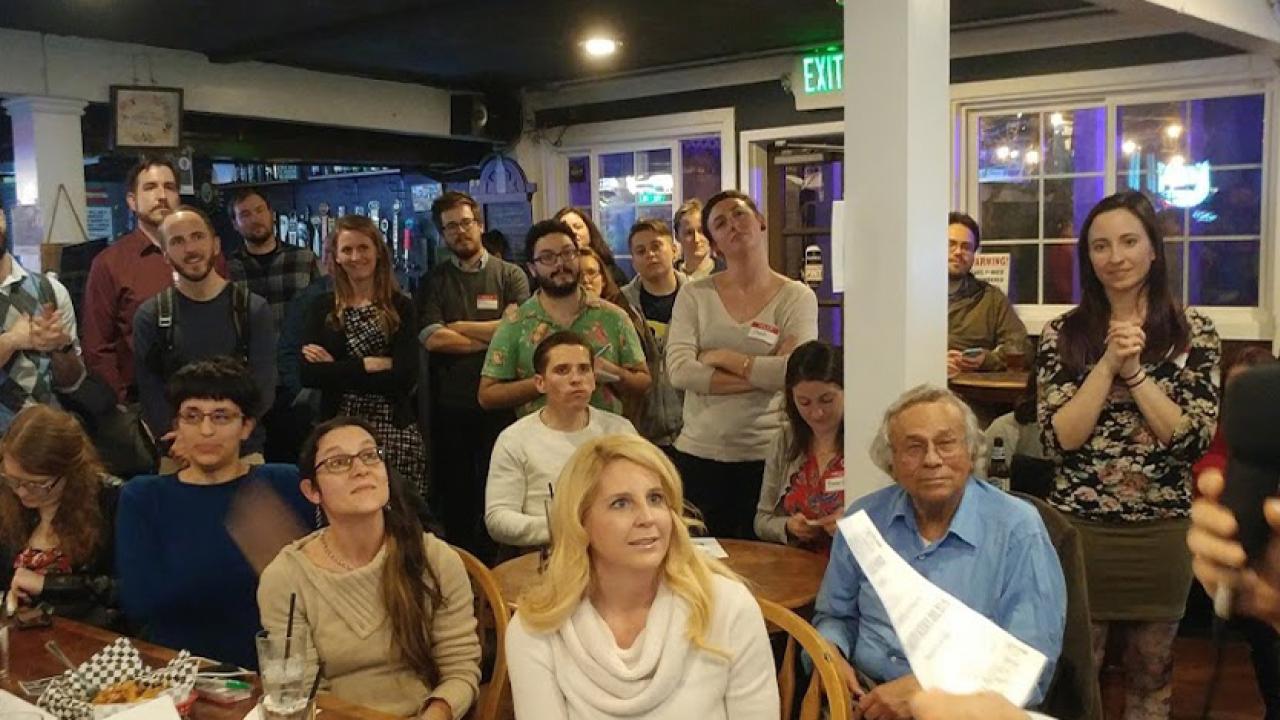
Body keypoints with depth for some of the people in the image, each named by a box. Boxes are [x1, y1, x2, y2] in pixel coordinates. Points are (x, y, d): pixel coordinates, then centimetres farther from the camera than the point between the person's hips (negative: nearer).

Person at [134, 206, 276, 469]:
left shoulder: (253, 309, 0)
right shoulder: (150, 316, 2)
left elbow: (263, 391, -6)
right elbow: (150, 393, -4)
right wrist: (178, 444, -19)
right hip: (177, 456, 0)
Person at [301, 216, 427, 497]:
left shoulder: (400, 307, 4)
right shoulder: (321, 308, 9)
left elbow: (405, 377, -8)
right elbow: (308, 374, -4)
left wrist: (336, 369, -6)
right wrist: (369, 364, -10)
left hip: (395, 430, -1)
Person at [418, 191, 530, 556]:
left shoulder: (510, 275, 5)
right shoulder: (434, 281, 7)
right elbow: (432, 338, -8)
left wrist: (458, 327, -7)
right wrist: (493, 337, -9)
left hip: (500, 402, -1)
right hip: (450, 406, 1)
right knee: (455, 495, 9)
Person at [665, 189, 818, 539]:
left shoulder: (797, 297, 0)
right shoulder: (694, 294, 2)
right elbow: (679, 371, -11)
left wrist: (722, 357, -9)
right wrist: (762, 374, -14)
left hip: (766, 455, -1)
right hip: (700, 452, 1)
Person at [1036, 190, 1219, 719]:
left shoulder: (1193, 332, -1)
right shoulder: (1062, 334, -1)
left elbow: (1194, 439, -9)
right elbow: (1060, 439, -10)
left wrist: (1134, 369, -16)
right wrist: (1108, 364, -16)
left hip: (1160, 532, 1)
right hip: (1078, 528, 0)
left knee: (1150, 677, 16)